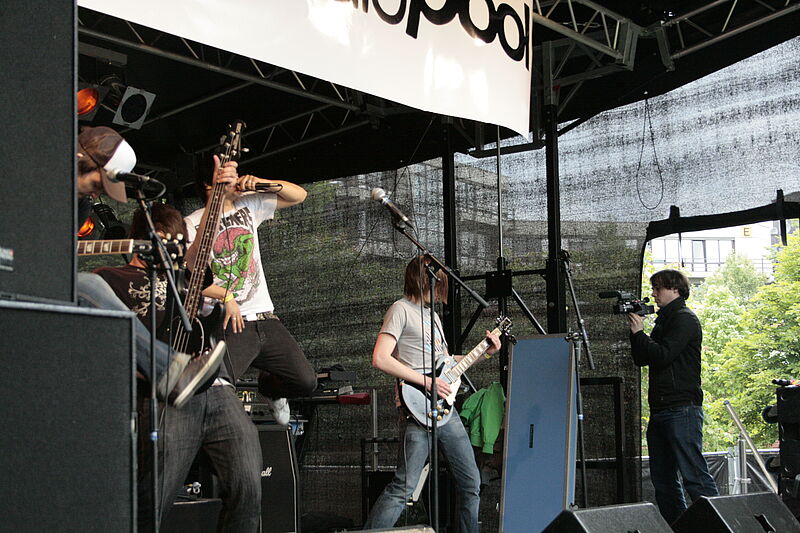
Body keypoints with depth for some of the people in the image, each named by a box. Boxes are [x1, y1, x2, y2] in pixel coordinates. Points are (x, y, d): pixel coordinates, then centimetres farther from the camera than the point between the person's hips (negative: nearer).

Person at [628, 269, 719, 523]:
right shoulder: (664, 321, 22)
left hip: (682, 409, -9)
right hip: (660, 411, 9)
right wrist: (635, 331, 8)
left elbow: (663, 355, -16)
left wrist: (639, 333, -4)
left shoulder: (684, 319, -5)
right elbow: (642, 359, 20)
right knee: (663, 479, 8)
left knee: (694, 475, -13)